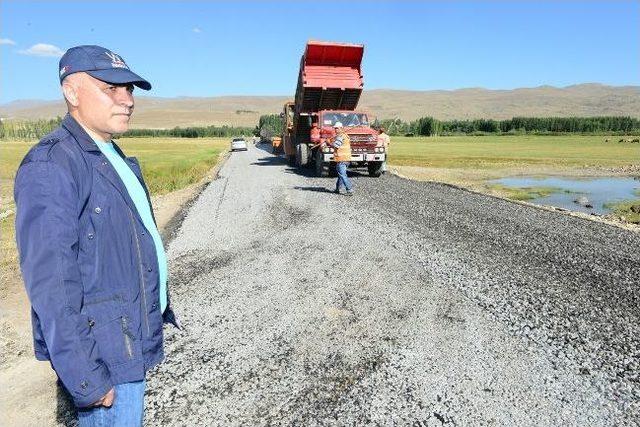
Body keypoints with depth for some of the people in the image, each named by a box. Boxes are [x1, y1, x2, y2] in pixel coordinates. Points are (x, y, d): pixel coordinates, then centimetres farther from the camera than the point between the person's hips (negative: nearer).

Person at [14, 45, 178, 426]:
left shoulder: (115, 159, 9)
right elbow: (51, 285, -24)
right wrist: (86, 380, -22)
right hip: (104, 354, -9)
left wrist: (158, 312, 20)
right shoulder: (50, 167, -20)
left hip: (133, 340, 9)